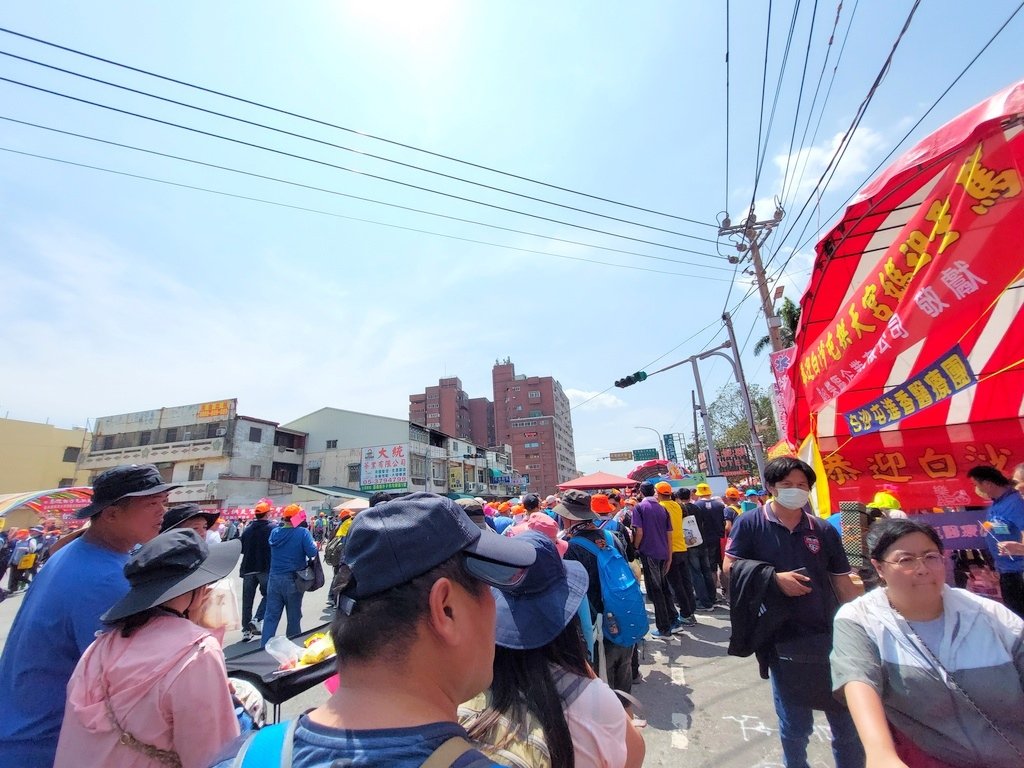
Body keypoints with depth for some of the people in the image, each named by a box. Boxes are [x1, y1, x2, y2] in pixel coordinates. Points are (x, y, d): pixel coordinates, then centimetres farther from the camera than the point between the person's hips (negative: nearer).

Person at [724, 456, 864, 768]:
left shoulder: (824, 530, 1)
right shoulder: (750, 524, -9)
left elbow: (844, 585, 5)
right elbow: (730, 568, -8)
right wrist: (774, 578, -17)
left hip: (830, 636, 3)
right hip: (783, 639, -2)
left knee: (848, 719, 17)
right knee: (795, 725, 14)